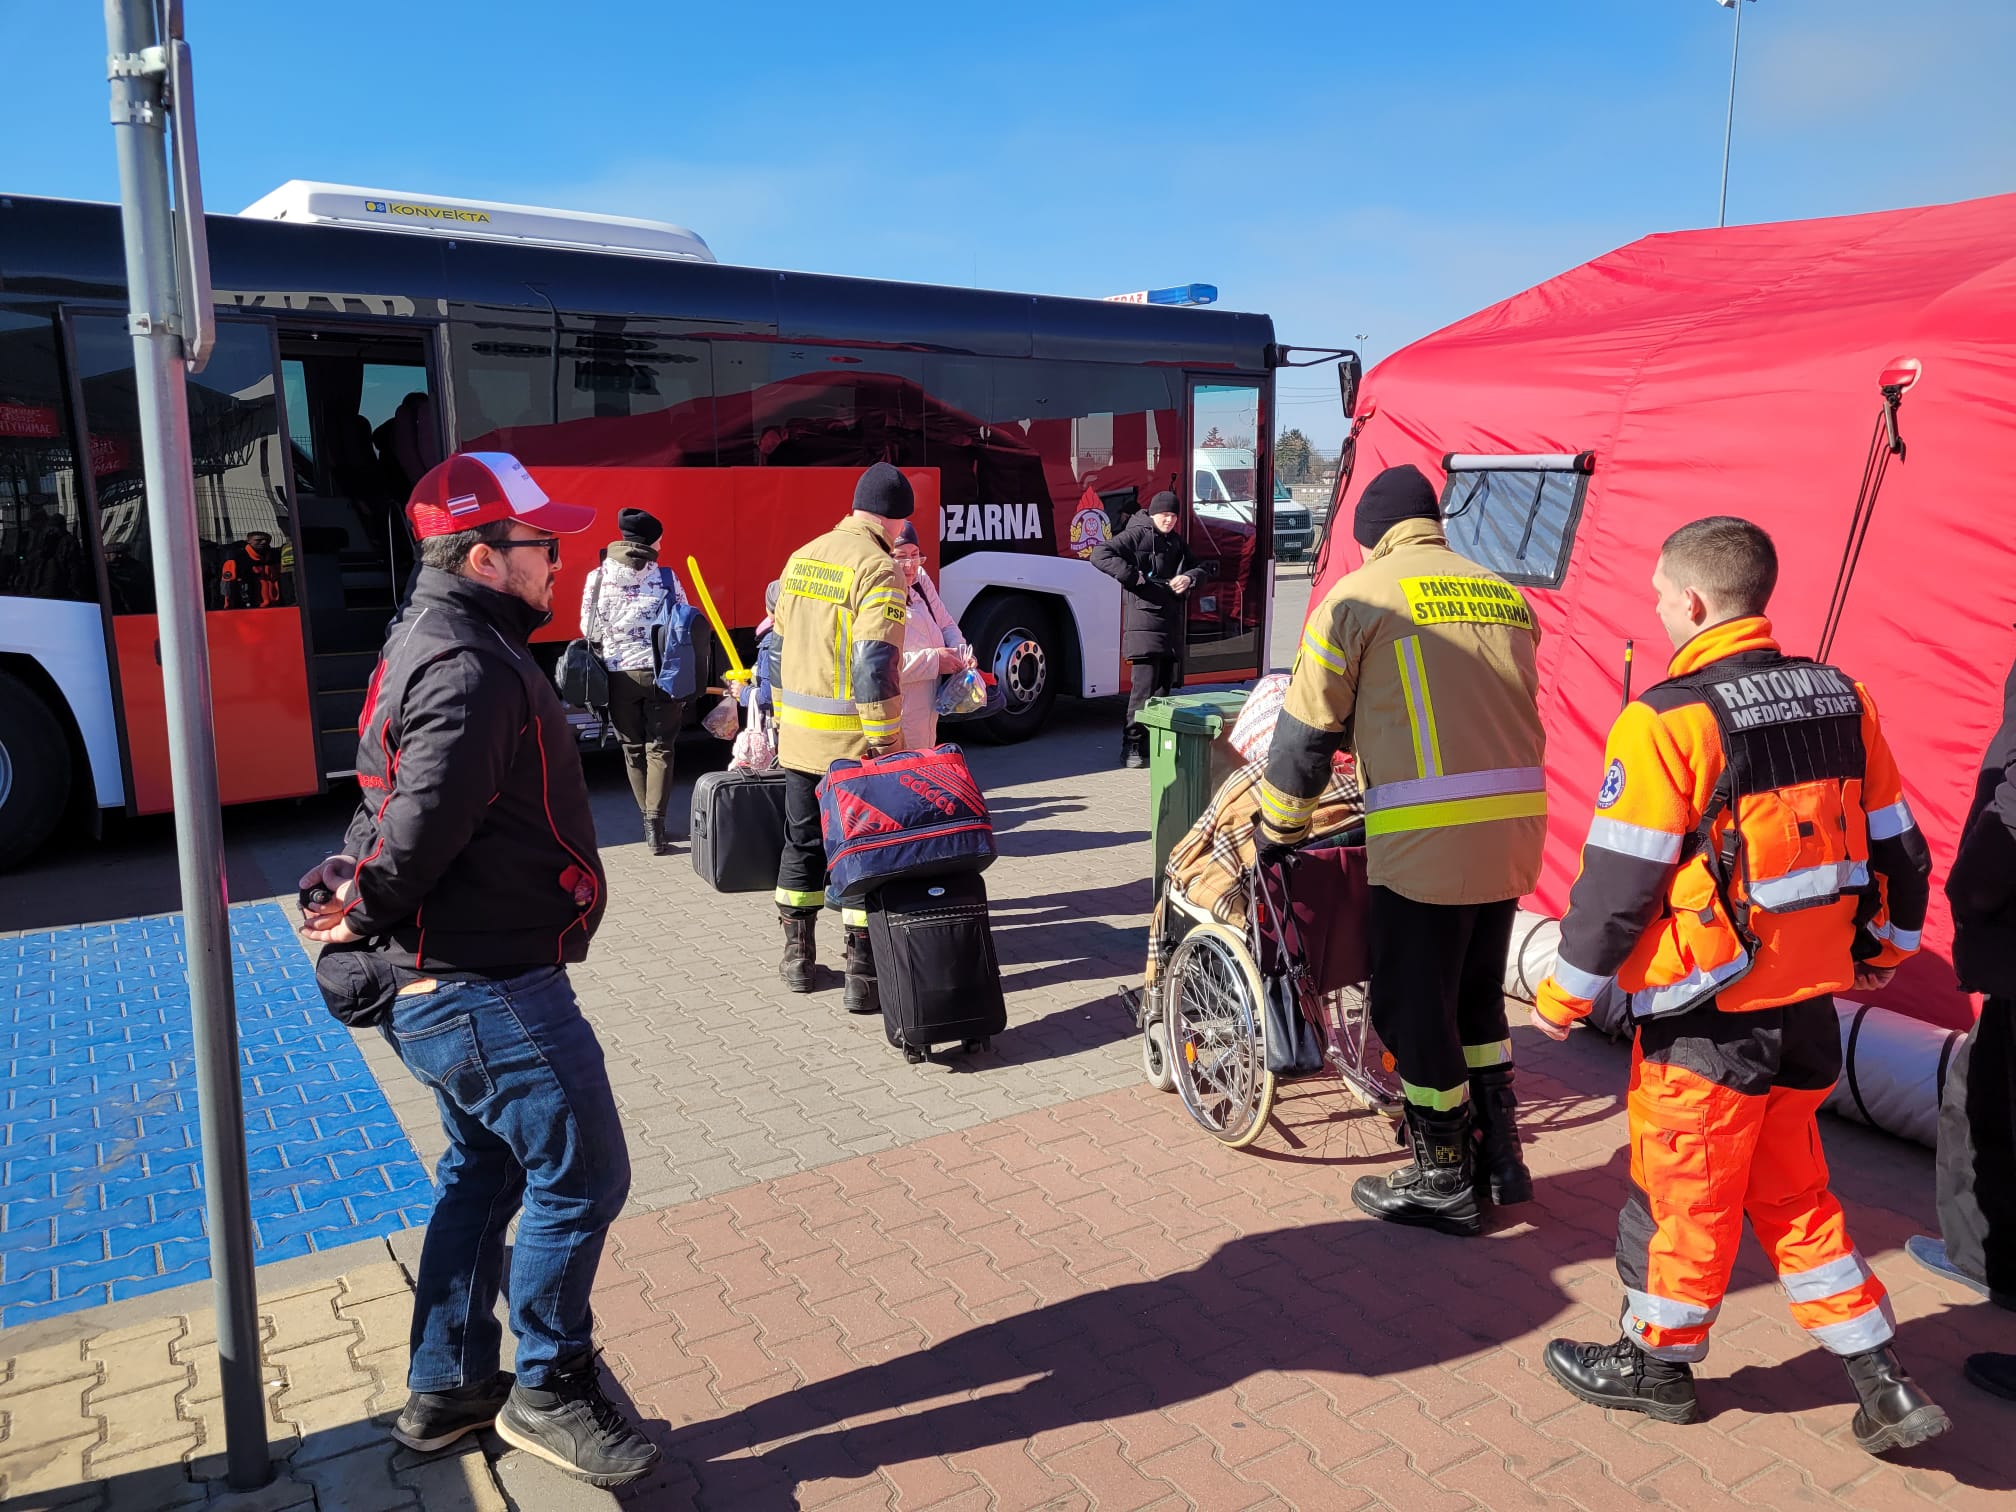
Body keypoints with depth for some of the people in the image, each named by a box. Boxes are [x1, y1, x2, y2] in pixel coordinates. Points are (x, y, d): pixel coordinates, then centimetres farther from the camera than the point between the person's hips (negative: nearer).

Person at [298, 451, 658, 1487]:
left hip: (445, 984, 11)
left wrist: (349, 890, 5)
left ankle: (444, 1390, 37)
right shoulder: (472, 670, -22)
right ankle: (548, 1390, 22)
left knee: (483, 1170, 22)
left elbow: (394, 811, 17)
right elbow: (424, 828, -28)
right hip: (490, 990, -11)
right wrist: (365, 915, -12)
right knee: (580, 1175, 3)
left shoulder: (432, 644, 13)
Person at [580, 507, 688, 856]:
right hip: (660, 674, -1)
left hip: (618, 675, 1)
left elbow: (589, 630, 0)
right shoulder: (667, 577, -4)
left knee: (633, 749, 16)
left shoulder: (597, 577, -3)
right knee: (660, 749, 6)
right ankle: (655, 824, -5)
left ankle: (648, 820, 22)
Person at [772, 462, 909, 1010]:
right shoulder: (879, 568, -14)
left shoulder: (802, 558, 10)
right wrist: (885, 741, -17)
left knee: (801, 842, 16)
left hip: (798, 735, 7)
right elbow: (874, 664, -21)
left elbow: (779, 645, 15)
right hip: (852, 740, -6)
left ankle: (798, 957, 26)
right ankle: (863, 974, 7)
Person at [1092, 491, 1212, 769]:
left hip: (1171, 623, 8)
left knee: (1164, 686, 10)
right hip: (1143, 622, -8)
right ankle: (1131, 748, -4)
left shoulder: (1177, 542, 18)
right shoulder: (1137, 535, -5)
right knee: (1144, 686, -11)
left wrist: (1189, 577, 2)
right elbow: (1100, 554, -15)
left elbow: (1198, 567, 25)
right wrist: (1131, 575, -20)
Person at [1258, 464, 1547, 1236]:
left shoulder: (1359, 596, -1)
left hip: (1425, 837, -6)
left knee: (1414, 1007, 9)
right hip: (1517, 828, 7)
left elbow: (1307, 729, 1)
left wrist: (1277, 832, 12)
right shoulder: (1506, 595, 15)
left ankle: (1444, 1183, 20)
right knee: (1476, 994, 23)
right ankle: (1499, 1155, 32)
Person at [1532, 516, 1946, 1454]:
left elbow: (1617, 882, -17)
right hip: (1809, 1005, 7)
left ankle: (1657, 1362, 30)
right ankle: (1883, 1384, 27)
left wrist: (1563, 996, -5)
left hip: (1709, 1019, -7)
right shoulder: (1840, 700, 3)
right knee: (1792, 1193, 23)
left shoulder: (1668, 721, -20)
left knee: (1684, 1197, 11)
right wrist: (1884, 949, 27)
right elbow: (1894, 846, 12)